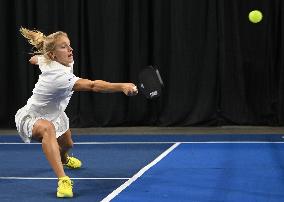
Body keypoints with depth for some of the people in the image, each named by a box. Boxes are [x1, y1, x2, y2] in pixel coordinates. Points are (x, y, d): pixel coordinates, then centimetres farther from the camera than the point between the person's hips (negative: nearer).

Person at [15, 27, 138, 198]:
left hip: (54, 114, 10)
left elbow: (36, 58, 12)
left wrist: (35, 59, 37)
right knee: (47, 128, -44)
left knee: (67, 144, 30)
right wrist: (122, 86, -66)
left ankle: (63, 158, 69)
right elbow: (92, 86, -55)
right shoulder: (59, 76, -40)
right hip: (31, 118, -10)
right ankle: (63, 180, -50)